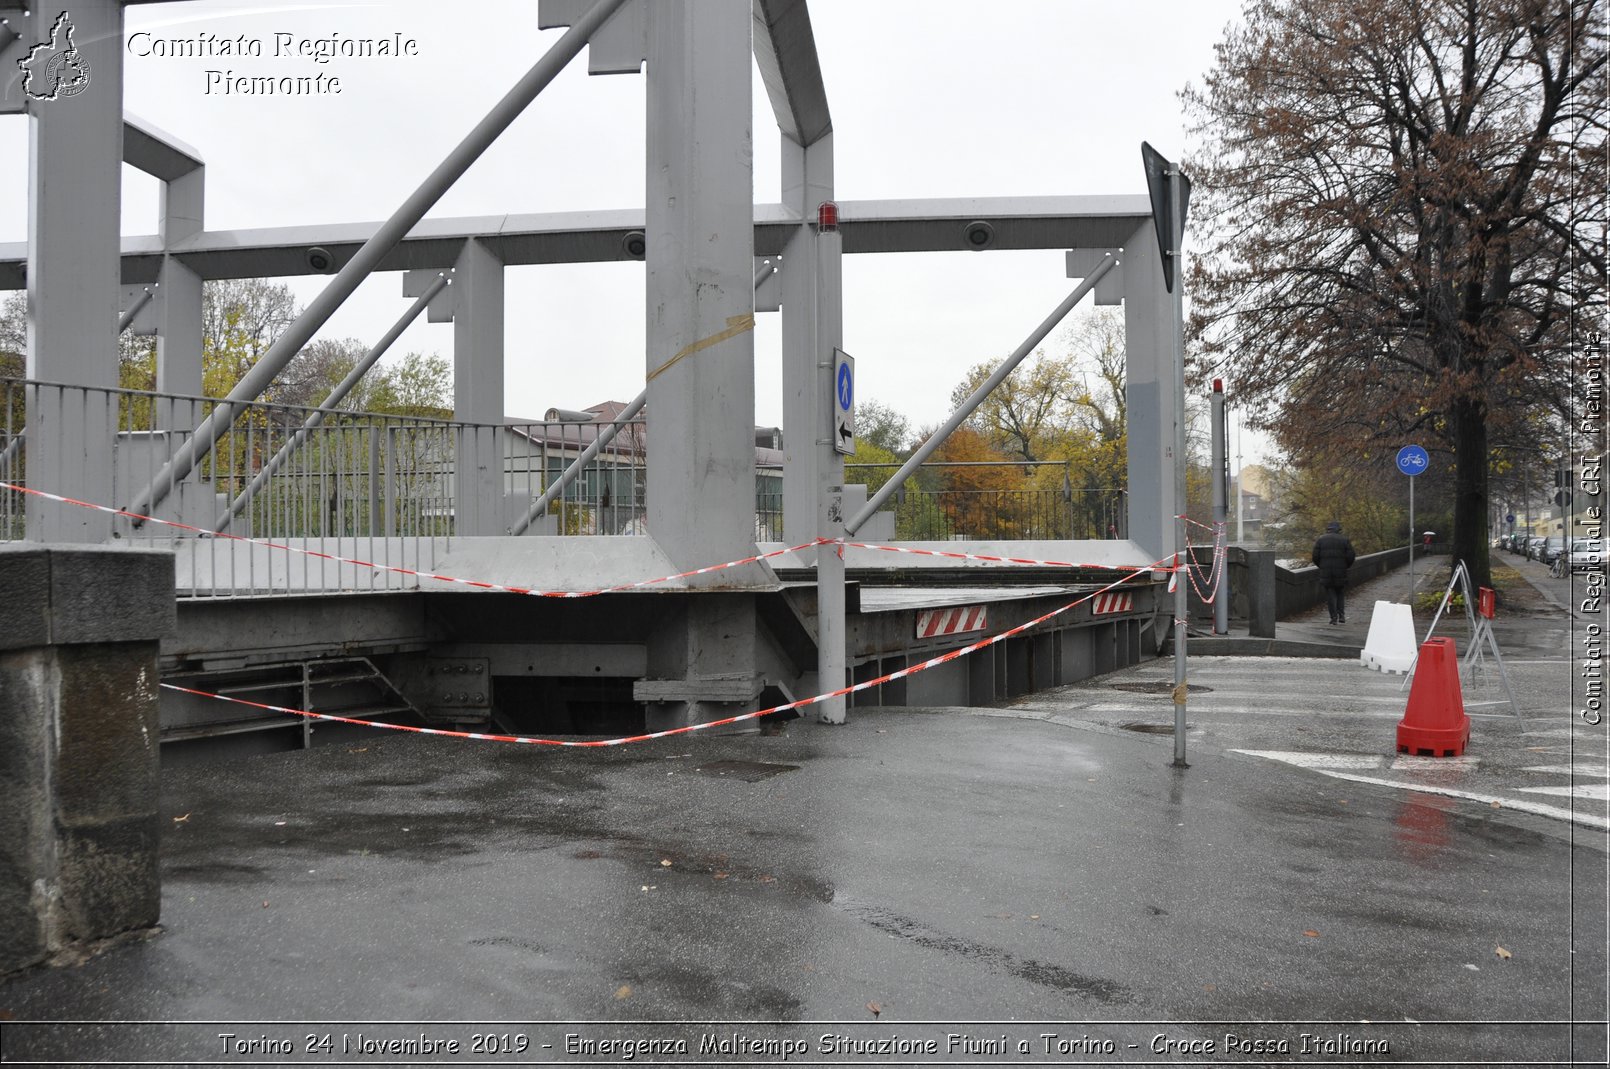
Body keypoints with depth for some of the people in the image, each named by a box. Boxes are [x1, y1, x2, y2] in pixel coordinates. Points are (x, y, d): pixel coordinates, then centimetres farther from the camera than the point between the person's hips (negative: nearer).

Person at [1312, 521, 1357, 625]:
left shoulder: (1321, 540, 2)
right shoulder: (1344, 540, 2)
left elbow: (1315, 556, -2)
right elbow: (1350, 557, -3)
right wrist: (1346, 566, 14)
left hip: (1325, 572, -1)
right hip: (1340, 572, 1)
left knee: (1330, 594, 4)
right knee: (1340, 593, 15)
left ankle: (1334, 617, -1)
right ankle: (1341, 615, 6)